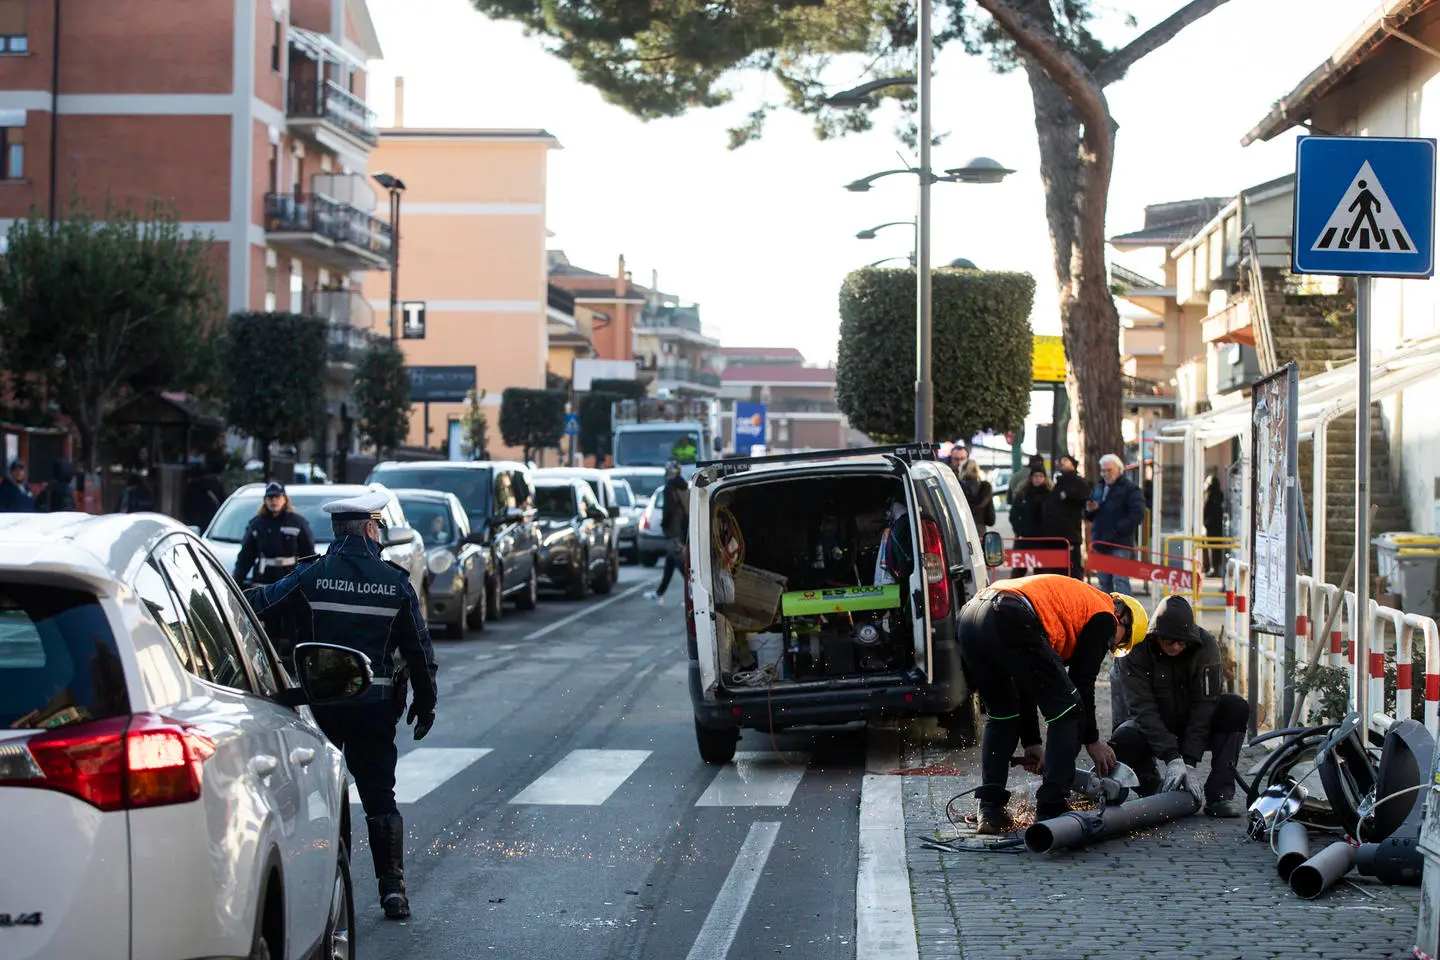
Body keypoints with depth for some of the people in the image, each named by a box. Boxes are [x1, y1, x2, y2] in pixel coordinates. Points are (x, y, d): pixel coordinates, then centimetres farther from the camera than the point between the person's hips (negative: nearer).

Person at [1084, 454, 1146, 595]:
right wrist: (1089, 510, 1)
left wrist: (1119, 529, -17)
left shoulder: (1130, 489, -6)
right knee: (1104, 581, 12)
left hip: (1119, 544, -8)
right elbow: (1089, 517, 25)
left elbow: (1137, 515, -16)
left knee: (1120, 580, -14)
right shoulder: (1098, 488, 17)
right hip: (1100, 543, 8)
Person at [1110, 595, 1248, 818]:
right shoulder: (1135, 649, -20)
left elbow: (1204, 706, -21)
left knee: (1236, 708, -26)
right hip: (1152, 729, -1)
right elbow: (1143, 708, -26)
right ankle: (1154, 788, -2)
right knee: (1123, 740, -34)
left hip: (1195, 727, 1)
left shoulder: (1206, 646, -17)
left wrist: (1189, 763, -28)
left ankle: (1218, 795, -24)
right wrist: (1172, 759, -35)